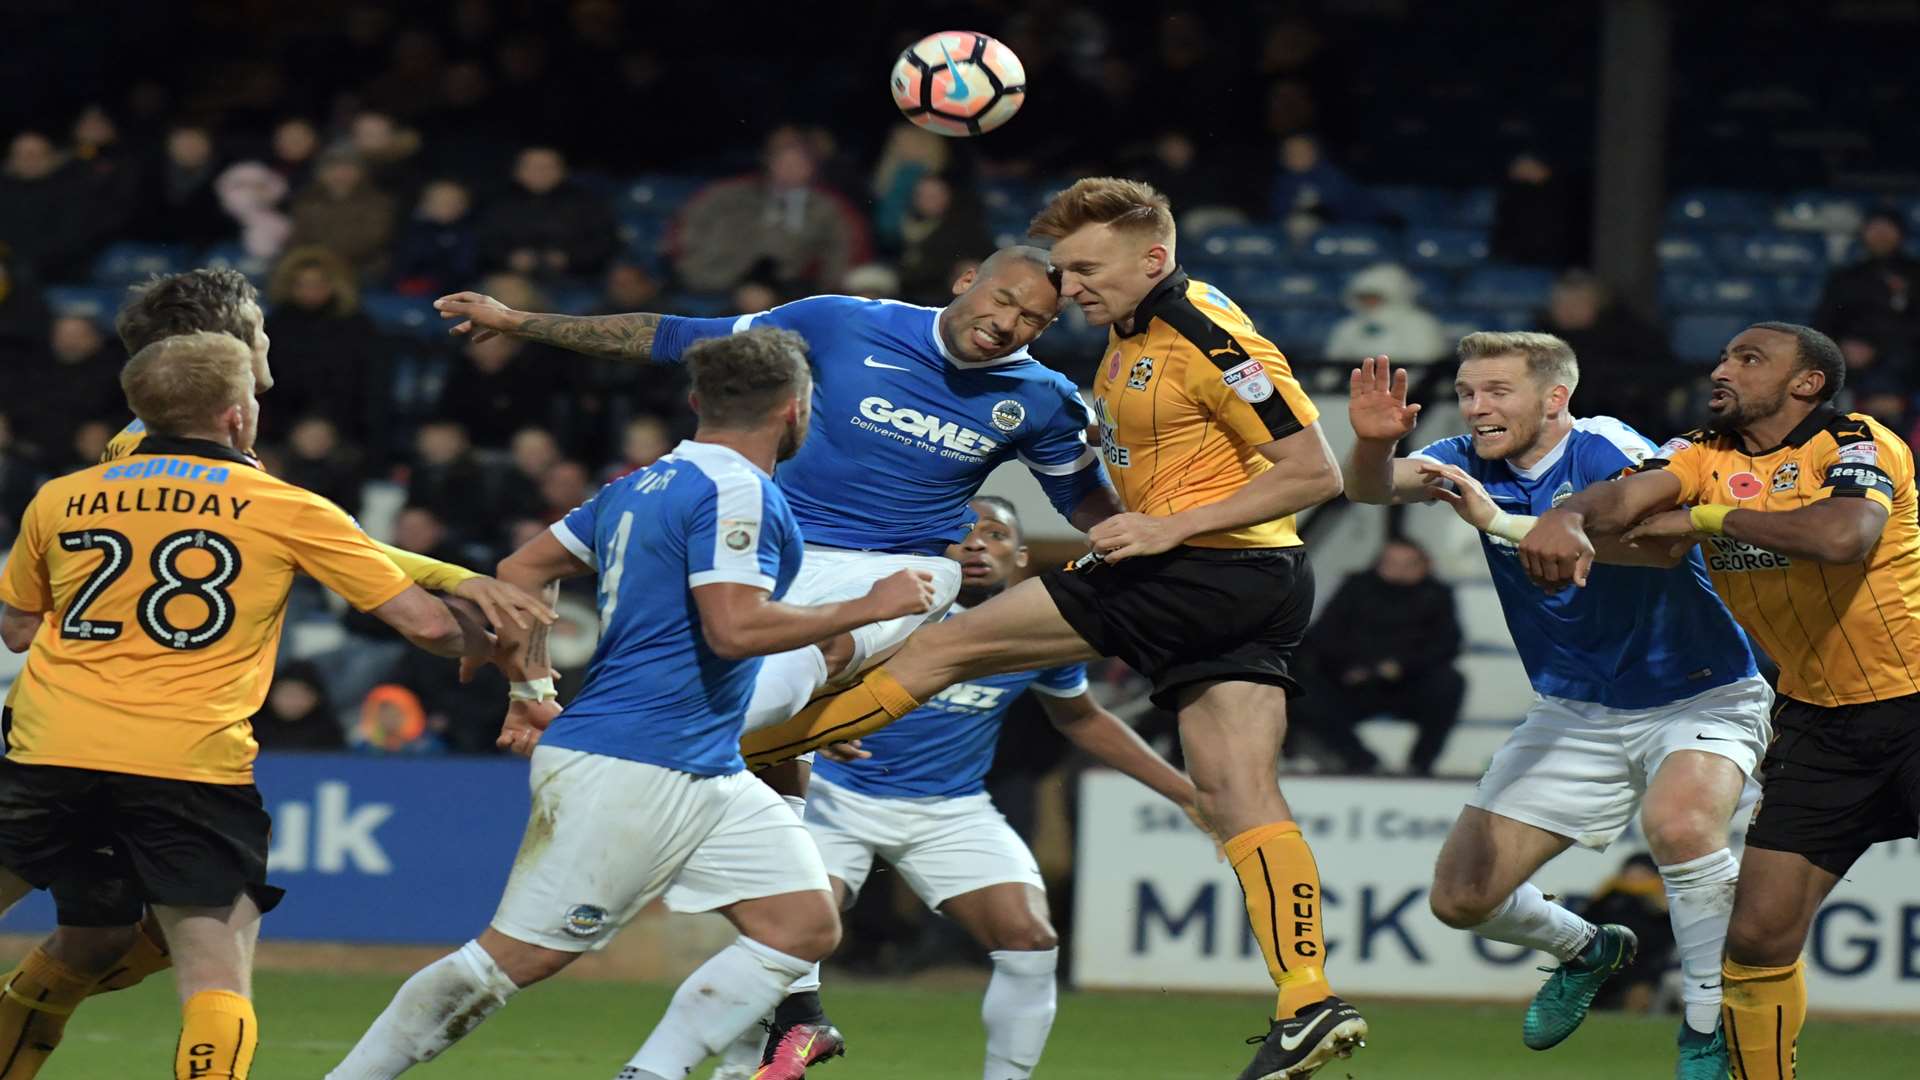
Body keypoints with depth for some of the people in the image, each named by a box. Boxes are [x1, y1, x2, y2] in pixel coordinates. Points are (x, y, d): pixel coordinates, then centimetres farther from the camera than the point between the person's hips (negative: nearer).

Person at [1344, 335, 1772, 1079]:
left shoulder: (1606, 450, -21)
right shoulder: (1477, 463, -2)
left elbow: (1661, 542, -40)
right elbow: (1373, 487, -16)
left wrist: (1504, 523, -44)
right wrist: (1372, 442, -40)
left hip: (1698, 699, -6)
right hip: (1576, 712, 6)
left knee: (1679, 821, -37)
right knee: (1462, 897, 1)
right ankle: (1587, 953, 33)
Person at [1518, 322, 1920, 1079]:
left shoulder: (1858, 443, -11)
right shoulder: (1704, 456, 6)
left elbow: (1845, 535, -32)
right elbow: (1630, 495, -13)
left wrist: (1709, 517, -21)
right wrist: (1567, 518, -36)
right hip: (1817, 721, 6)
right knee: (1758, 938, -2)